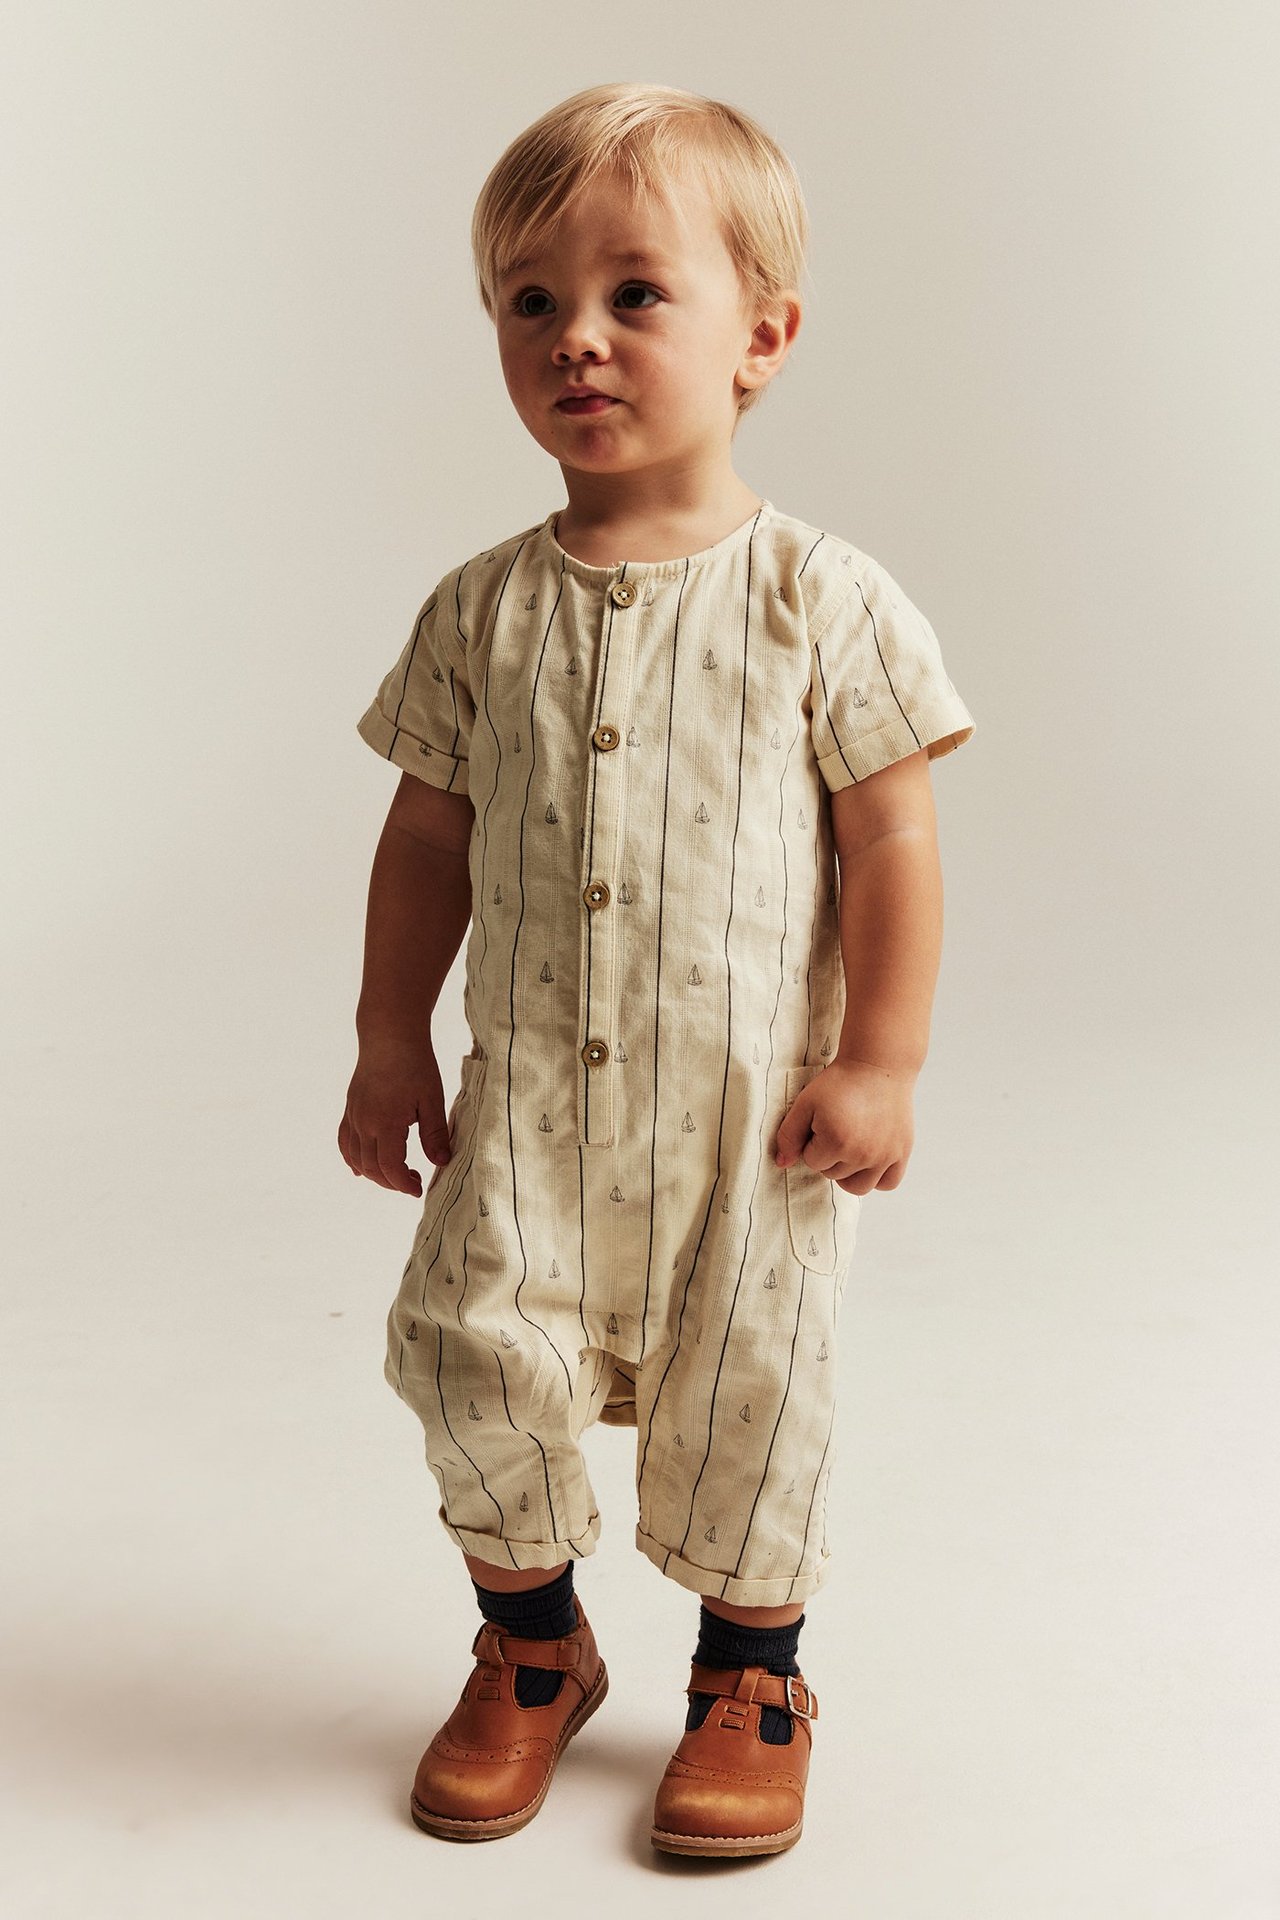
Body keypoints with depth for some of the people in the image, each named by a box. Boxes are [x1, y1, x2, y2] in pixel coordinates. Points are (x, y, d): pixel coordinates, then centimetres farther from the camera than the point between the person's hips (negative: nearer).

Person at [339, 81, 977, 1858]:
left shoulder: (822, 601, -7)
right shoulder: (482, 610, 1)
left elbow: (893, 838, -5)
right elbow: (428, 835, 8)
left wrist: (882, 1060, -8)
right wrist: (391, 1044, 7)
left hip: (754, 1103, -2)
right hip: (527, 1097, 3)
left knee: (747, 1398, 7)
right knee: (478, 1356, 0)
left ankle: (751, 1679, 33)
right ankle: (532, 1646, 29)